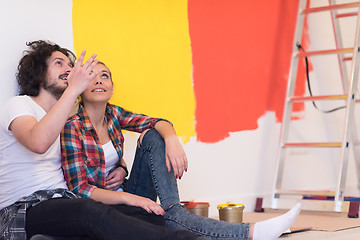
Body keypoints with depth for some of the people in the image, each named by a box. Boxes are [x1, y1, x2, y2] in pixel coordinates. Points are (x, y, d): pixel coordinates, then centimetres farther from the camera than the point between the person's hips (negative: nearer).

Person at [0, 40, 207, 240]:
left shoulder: (70, 119, 23)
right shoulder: (18, 106, 1)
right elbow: (39, 143, -24)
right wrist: (73, 89, -22)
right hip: (24, 210, -7)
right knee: (90, 210, -39)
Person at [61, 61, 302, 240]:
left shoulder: (113, 114, 5)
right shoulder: (72, 127, -13)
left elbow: (157, 122, -5)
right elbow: (79, 189, -19)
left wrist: (171, 139, -30)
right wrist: (129, 198, -31)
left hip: (128, 194, 6)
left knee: (152, 136, -14)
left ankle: (173, 209, -30)